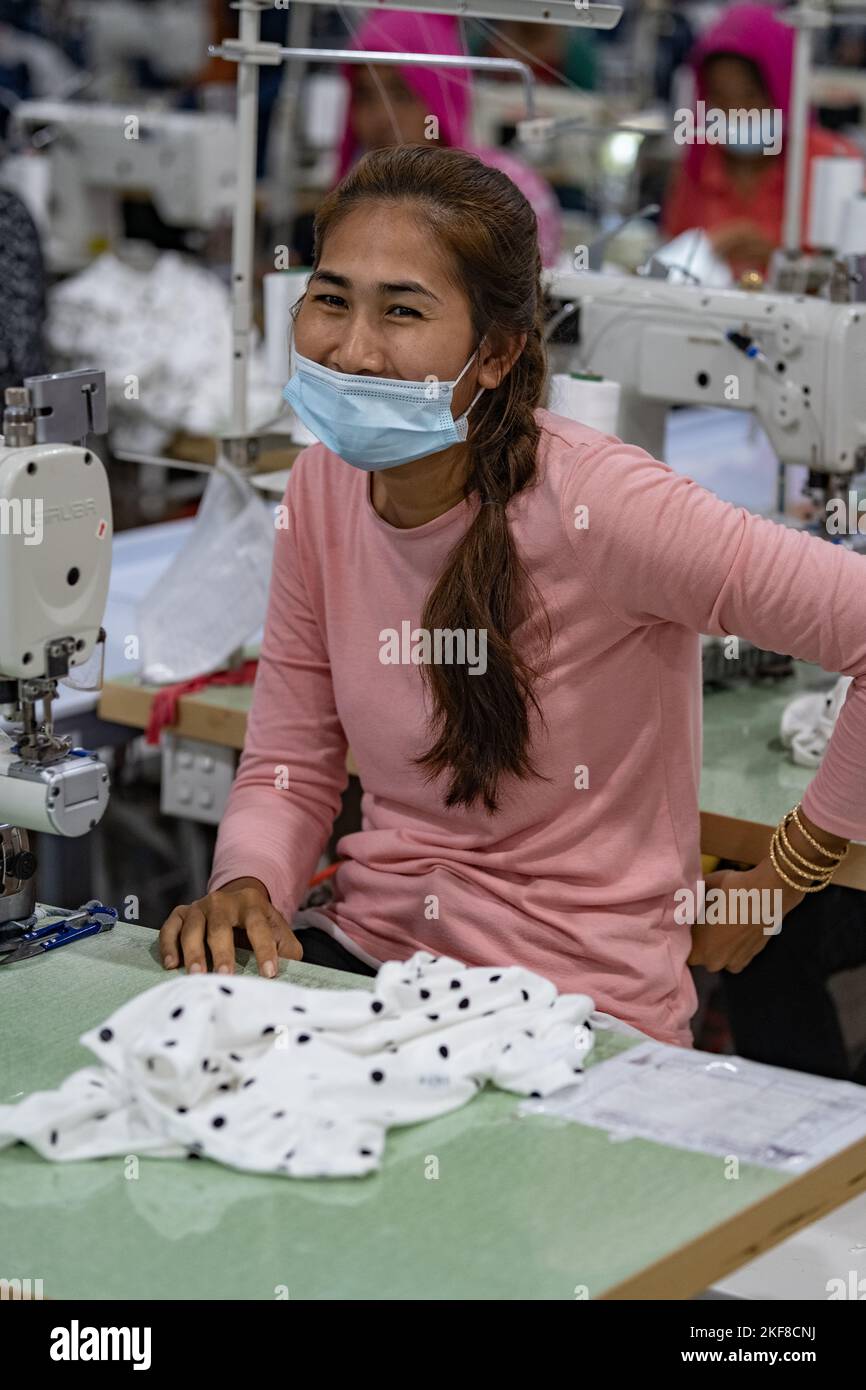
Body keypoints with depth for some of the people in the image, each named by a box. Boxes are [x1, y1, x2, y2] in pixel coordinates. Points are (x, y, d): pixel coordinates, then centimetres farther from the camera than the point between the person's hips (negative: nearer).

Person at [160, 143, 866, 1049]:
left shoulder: (592, 502, -20)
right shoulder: (321, 488, 0)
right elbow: (287, 767, 8)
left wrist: (782, 880, -11)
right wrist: (246, 886, -14)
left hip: (578, 1005, -6)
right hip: (367, 950, 6)